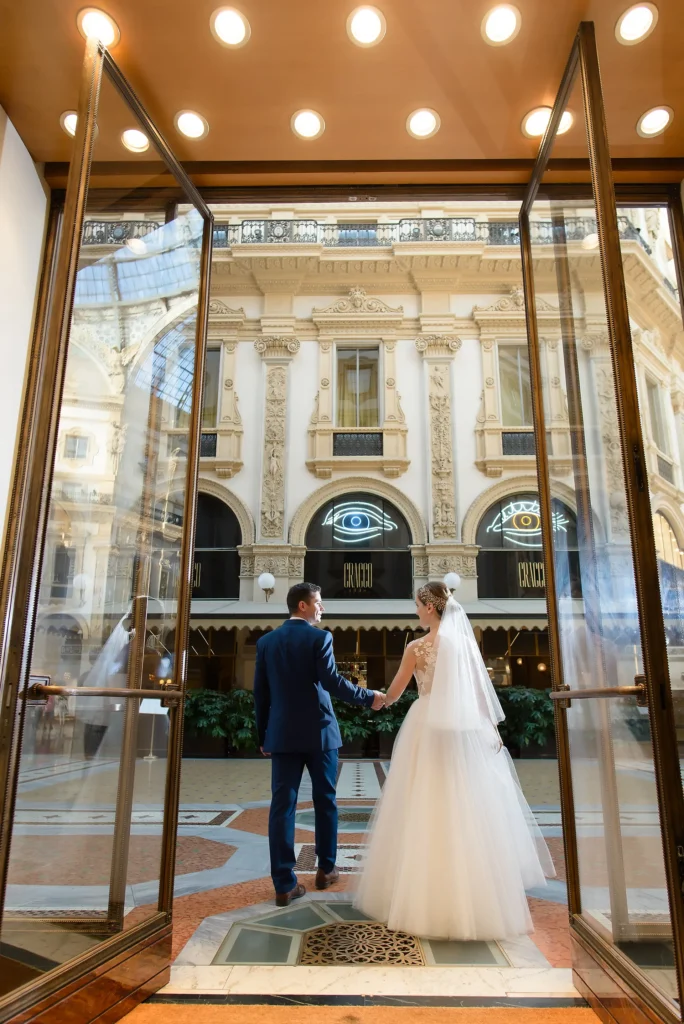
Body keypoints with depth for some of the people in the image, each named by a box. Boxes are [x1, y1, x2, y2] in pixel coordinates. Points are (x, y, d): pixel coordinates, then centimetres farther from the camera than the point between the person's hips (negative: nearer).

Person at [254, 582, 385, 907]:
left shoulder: (266, 641, 5)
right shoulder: (319, 637, -9)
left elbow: (260, 693, 6)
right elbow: (331, 681, -19)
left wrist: (263, 735, 14)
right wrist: (368, 698, -8)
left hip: (283, 735, 3)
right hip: (318, 732, -3)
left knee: (282, 805, 3)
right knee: (325, 801, 14)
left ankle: (284, 884, 3)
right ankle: (326, 868, 26)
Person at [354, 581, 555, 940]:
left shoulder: (417, 647, -10)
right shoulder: (466, 640, 0)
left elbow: (394, 693, 0)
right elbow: (480, 686, 2)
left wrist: (379, 700, 21)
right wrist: (492, 725, 9)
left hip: (429, 728, -4)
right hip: (465, 728, 4)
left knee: (430, 807, 6)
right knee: (469, 806, 14)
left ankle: (430, 889, 16)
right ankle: (478, 891, 27)